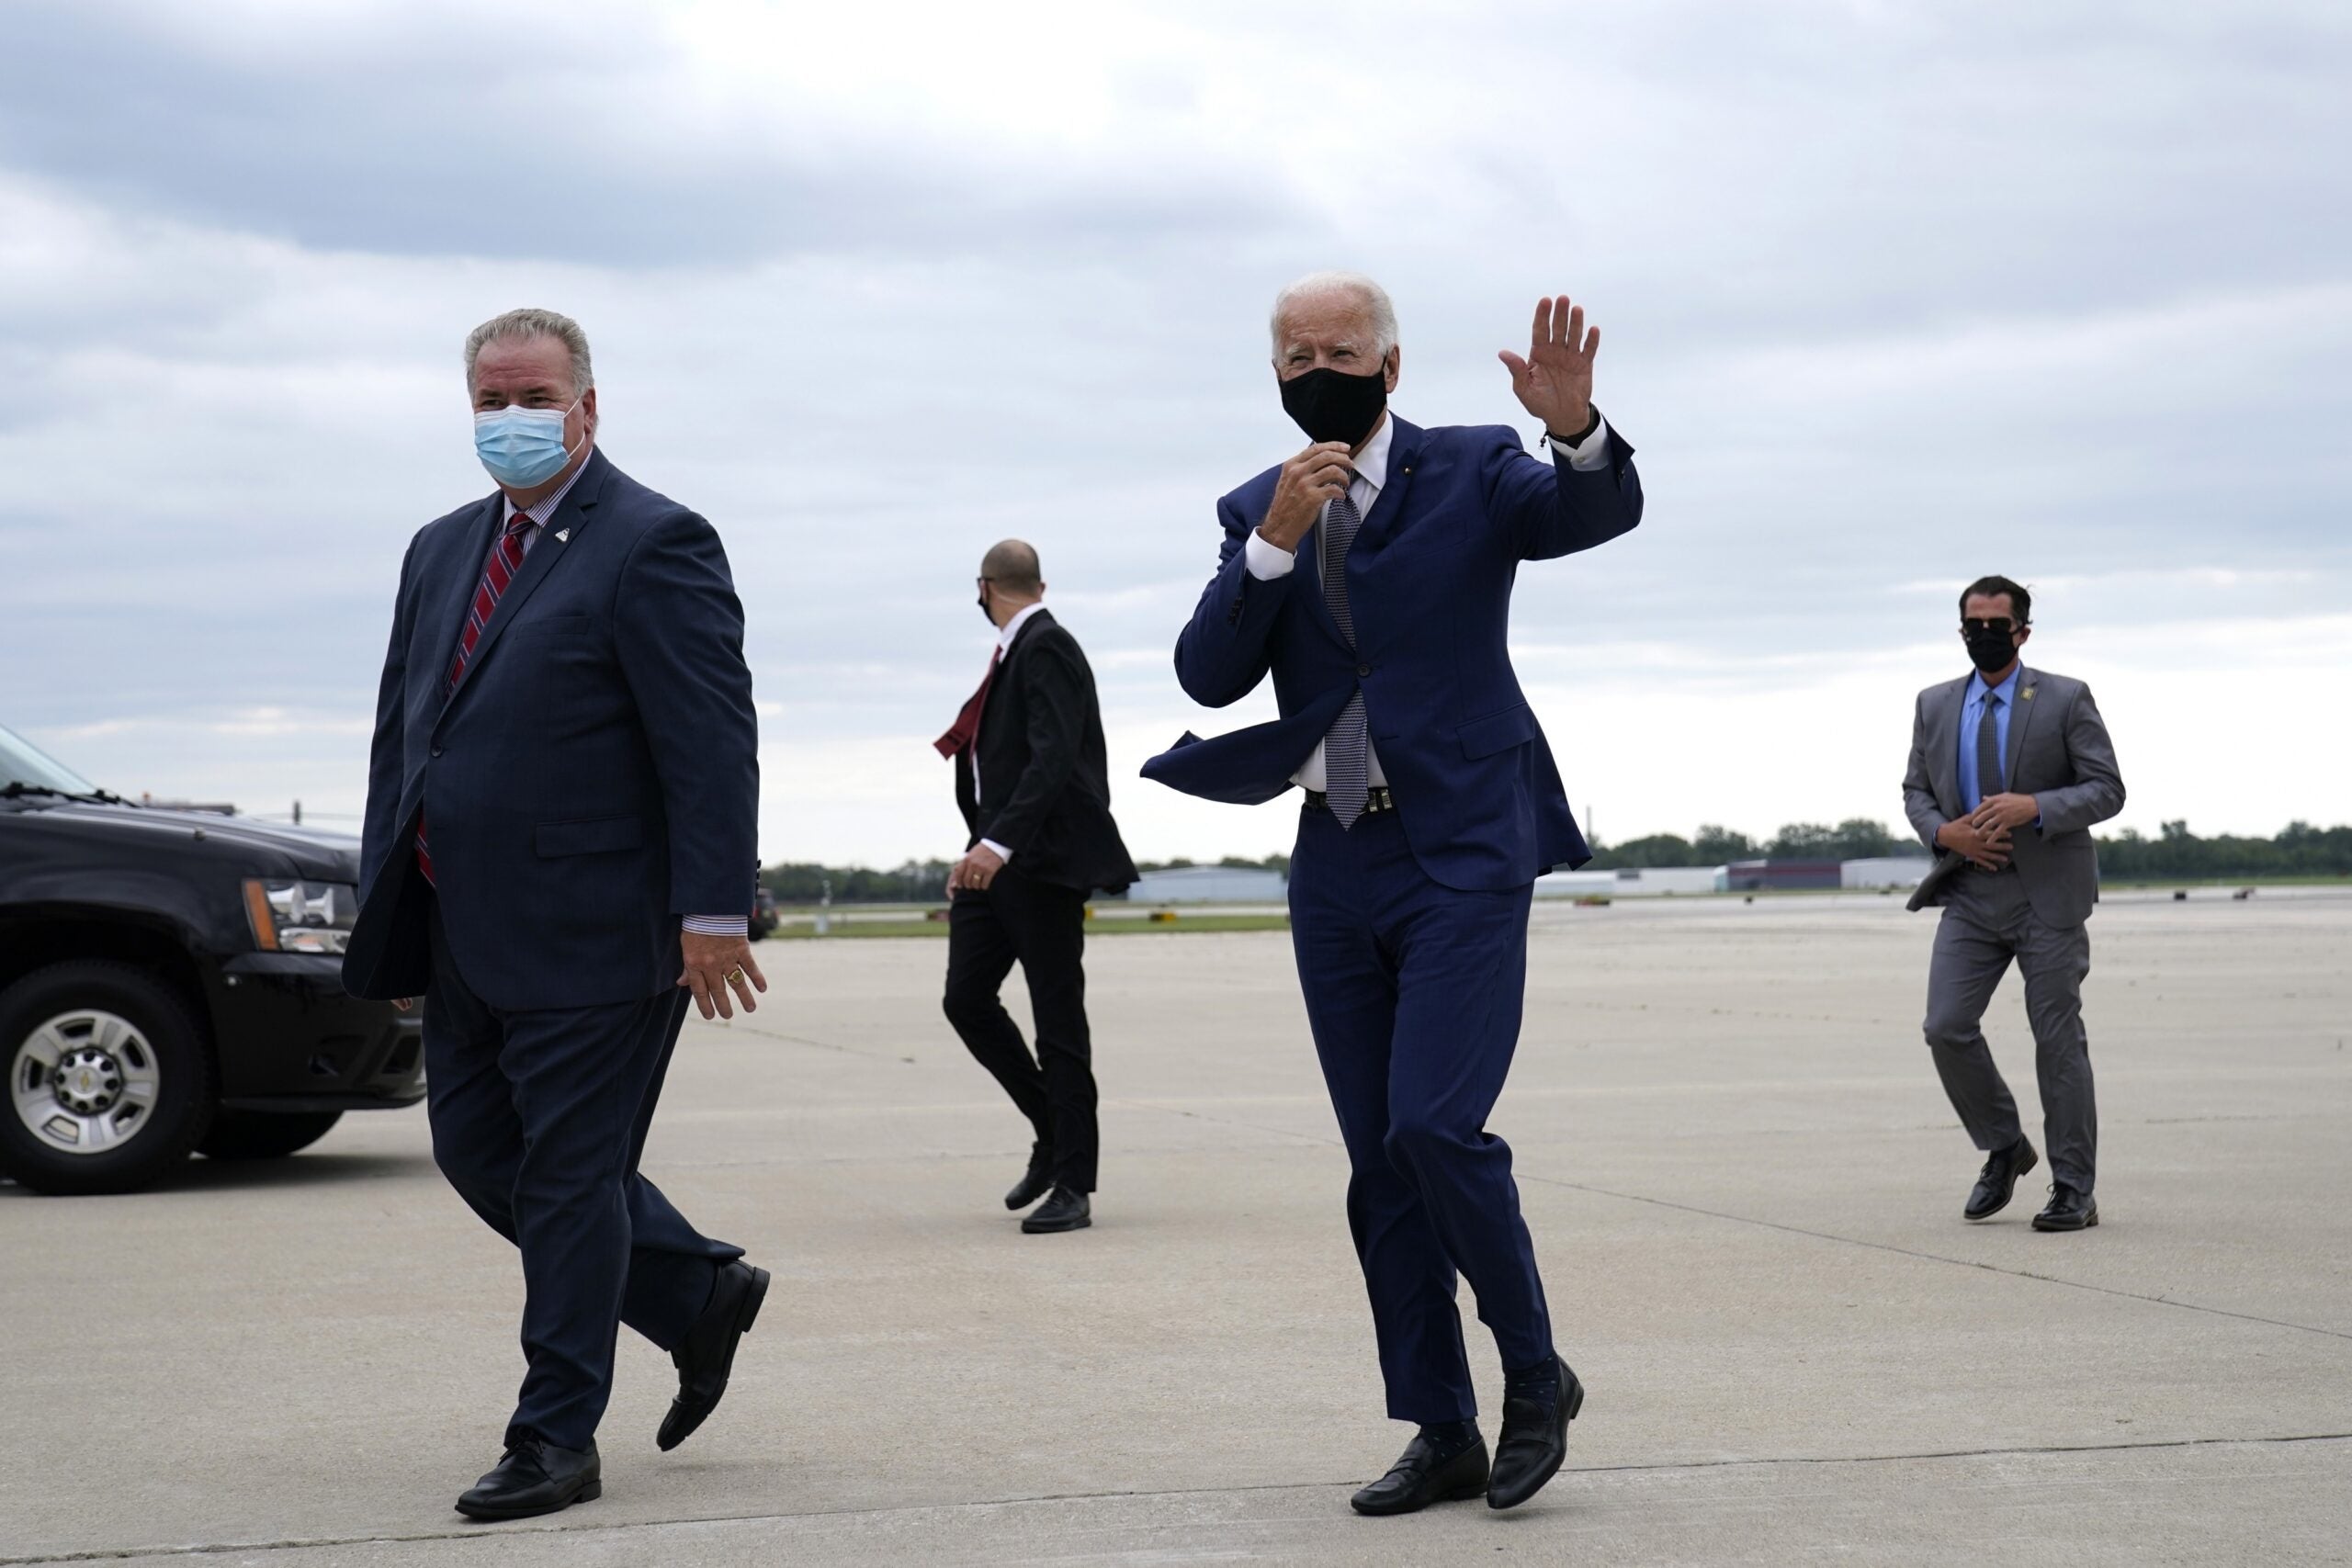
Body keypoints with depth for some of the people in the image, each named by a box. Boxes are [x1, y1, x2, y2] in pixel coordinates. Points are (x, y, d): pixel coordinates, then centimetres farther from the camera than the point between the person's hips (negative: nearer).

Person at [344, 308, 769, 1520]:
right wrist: (388, 907, 13)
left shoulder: (653, 546, -10)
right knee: (477, 1150, 14)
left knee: (569, 1174, -1)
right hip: (464, 937, 9)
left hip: (588, 933, -9)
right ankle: (697, 1294, 29)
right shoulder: (441, 552, 15)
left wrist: (712, 913, -21)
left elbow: (712, 745, -16)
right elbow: (400, 731, 18)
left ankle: (555, 1439, 9)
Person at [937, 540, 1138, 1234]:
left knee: (1058, 1019, -5)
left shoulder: (1047, 648, -12)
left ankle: (1072, 1185, 0)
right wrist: (979, 850, 17)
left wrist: (998, 843, -32)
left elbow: (1054, 756, -23)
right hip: (996, 861, 9)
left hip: (1043, 858, -9)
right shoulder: (1014, 652, 16)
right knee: (967, 998, 5)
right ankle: (1054, 1132, 19)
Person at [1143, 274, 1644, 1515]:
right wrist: (1275, 538, -16)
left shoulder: (1470, 472, -1)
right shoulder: (1255, 513, 9)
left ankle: (1536, 1376, 3)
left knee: (1434, 1125, -18)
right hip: (1336, 867, 5)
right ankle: (1442, 1434, 14)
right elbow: (1209, 675, -2)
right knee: (1380, 1167, 6)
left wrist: (1576, 427, -39)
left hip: (1462, 857, -5)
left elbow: (1600, 514, -19)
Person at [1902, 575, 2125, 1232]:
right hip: (1970, 892, 4)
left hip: (2047, 893, -4)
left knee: (2058, 1039, -1)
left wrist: (2035, 807, -21)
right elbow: (1916, 789, 16)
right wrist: (1943, 831, -6)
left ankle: (2074, 1191, 6)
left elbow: (2106, 789, -5)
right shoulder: (1935, 706, 10)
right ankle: (2003, 1150, 17)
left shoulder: (2066, 700, -2)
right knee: (1947, 1028, -6)